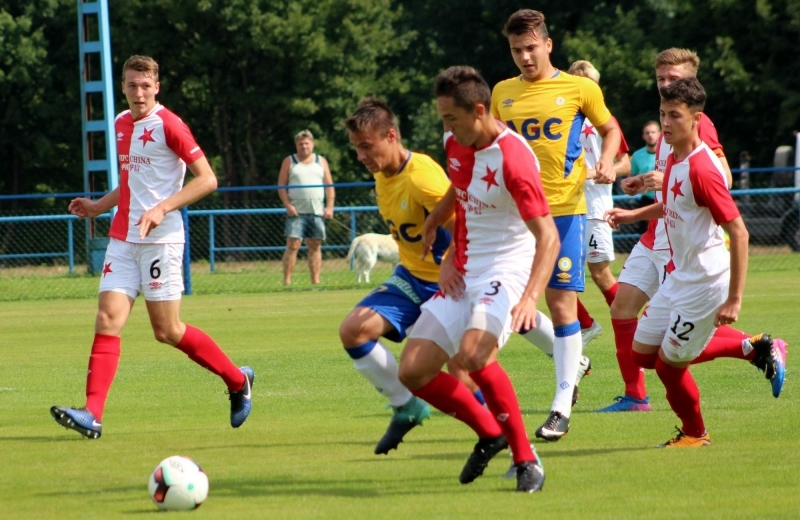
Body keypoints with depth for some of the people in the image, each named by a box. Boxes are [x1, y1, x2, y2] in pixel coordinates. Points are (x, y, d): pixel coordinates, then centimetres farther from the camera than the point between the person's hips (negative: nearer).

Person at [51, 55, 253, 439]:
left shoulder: (168, 125, -10)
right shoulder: (121, 124, 14)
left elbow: (207, 179, -13)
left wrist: (163, 208, -21)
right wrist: (98, 206, 15)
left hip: (160, 241, -7)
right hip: (122, 239, 7)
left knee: (168, 331, -1)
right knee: (107, 321, -7)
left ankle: (238, 381, 19)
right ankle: (92, 414, -14)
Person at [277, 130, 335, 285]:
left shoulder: (321, 161, 13)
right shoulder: (289, 162, 7)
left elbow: (329, 186, 11)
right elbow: (281, 186, 2)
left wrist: (329, 207, 0)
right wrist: (287, 205, -11)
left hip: (317, 212, 3)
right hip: (296, 212, -3)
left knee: (315, 246, 3)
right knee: (293, 245, -9)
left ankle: (315, 281, 7)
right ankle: (287, 280, -9)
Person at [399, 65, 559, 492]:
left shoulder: (512, 158, -22)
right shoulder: (455, 144, 3)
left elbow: (548, 237, -26)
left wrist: (530, 298, -38)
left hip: (506, 273, -8)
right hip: (463, 276, 8)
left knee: (474, 353, -33)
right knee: (413, 371, -2)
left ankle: (525, 458, -20)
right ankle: (489, 432, 18)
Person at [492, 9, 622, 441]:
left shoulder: (579, 89, 0)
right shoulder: (503, 93, 9)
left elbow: (610, 129, 13)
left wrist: (606, 161, -6)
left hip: (564, 208, -4)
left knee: (562, 304, -6)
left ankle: (562, 408, -1)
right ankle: (571, 358, 26)